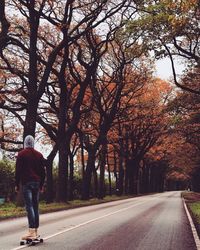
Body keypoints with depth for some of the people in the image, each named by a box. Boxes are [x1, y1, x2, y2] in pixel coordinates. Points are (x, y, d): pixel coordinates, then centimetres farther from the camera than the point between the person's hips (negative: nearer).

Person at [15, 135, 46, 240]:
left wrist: (17, 184, 0)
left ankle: (31, 231, -21)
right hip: (36, 183, 5)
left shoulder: (21, 154, 0)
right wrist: (41, 184, 19)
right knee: (35, 206, 10)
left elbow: (18, 170, -4)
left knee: (29, 206, -12)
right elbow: (43, 171, 13)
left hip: (26, 183, -5)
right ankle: (35, 231, 12)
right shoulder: (39, 155, 13)